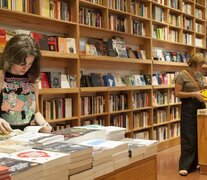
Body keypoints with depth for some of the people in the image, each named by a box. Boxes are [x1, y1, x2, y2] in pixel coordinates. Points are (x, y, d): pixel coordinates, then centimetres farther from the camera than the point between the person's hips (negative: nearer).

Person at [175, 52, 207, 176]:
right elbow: (177, 93, -12)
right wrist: (194, 94, -19)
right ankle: (185, 166, 0)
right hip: (189, 107, -6)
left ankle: (196, 162, 18)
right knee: (189, 137, -6)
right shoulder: (182, 75, -9)